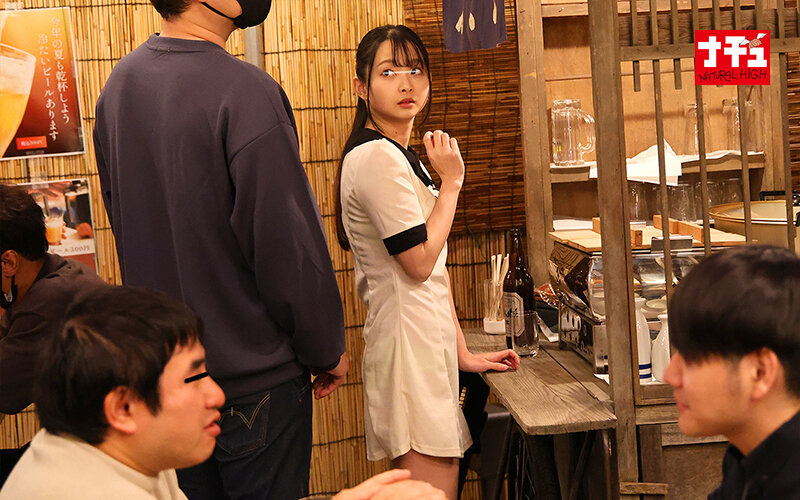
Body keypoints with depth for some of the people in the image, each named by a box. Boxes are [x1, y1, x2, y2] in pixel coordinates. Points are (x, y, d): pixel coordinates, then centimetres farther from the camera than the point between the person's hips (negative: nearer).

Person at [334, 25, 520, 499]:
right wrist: (452, 181, -6)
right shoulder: (376, 157, -14)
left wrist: (463, 353, 18)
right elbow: (420, 261, -16)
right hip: (411, 341, -10)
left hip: (427, 341, 10)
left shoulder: (402, 157, 19)